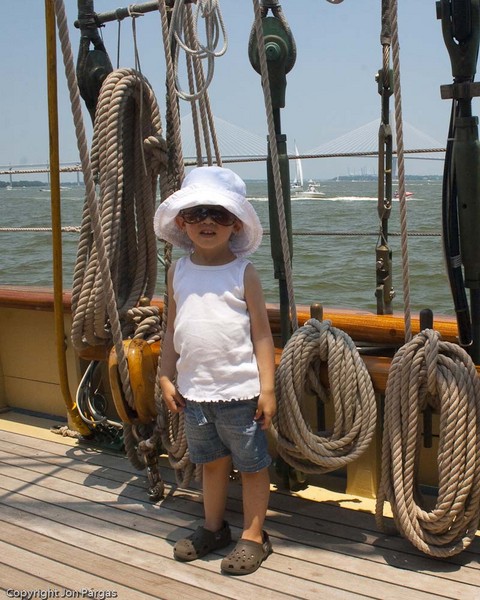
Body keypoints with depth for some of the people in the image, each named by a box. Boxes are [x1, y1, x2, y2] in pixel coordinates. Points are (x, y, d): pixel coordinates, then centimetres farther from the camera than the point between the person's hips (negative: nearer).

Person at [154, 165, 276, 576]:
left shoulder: (243, 273, -8)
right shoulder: (178, 272, 4)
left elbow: (262, 333, -8)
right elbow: (172, 330, 9)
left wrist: (267, 388, -11)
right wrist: (167, 377, 5)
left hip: (240, 391, -4)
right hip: (194, 391, 5)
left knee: (252, 465, 9)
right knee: (211, 462, 20)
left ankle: (254, 537, 24)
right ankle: (213, 528, 37)